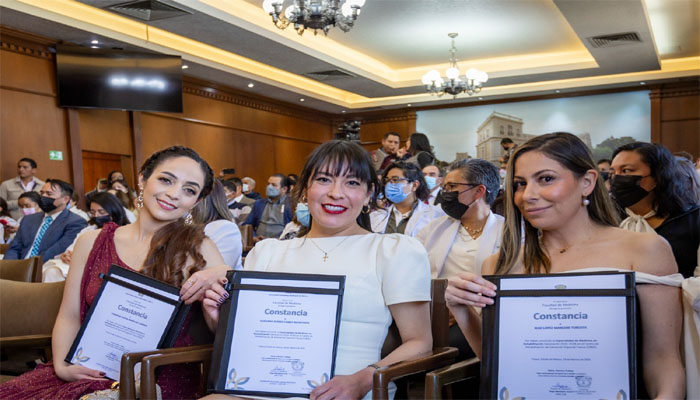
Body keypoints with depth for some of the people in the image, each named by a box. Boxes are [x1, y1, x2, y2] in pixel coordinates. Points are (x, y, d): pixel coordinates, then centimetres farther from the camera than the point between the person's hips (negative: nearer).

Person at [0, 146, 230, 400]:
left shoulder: (197, 249, 0)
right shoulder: (92, 242, 10)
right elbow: (69, 317, 11)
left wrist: (222, 276, -21)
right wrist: (62, 365, -6)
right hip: (93, 371, 4)